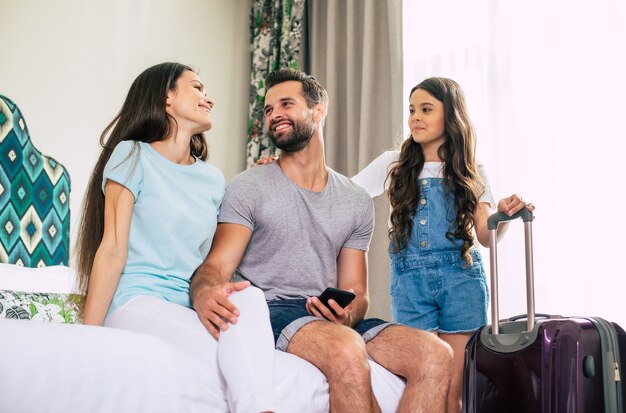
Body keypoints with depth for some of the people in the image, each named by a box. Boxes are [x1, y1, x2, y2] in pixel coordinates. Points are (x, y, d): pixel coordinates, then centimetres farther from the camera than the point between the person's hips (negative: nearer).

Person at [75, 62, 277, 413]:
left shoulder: (213, 179, 18)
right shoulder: (133, 156, 2)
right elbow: (112, 250, -6)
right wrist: (88, 336, -11)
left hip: (189, 310, 5)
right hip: (135, 303, -5)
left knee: (249, 296, -30)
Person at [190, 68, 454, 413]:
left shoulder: (357, 202, 14)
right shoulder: (249, 187, 3)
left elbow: (356, 292, 14)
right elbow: (216, 267, -7)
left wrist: (348, 313, -12)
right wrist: (204, 294, -33)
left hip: (331, 319, 5)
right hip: (270, 311, -4)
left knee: (436, 354, -20)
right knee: (347, 350, -37)